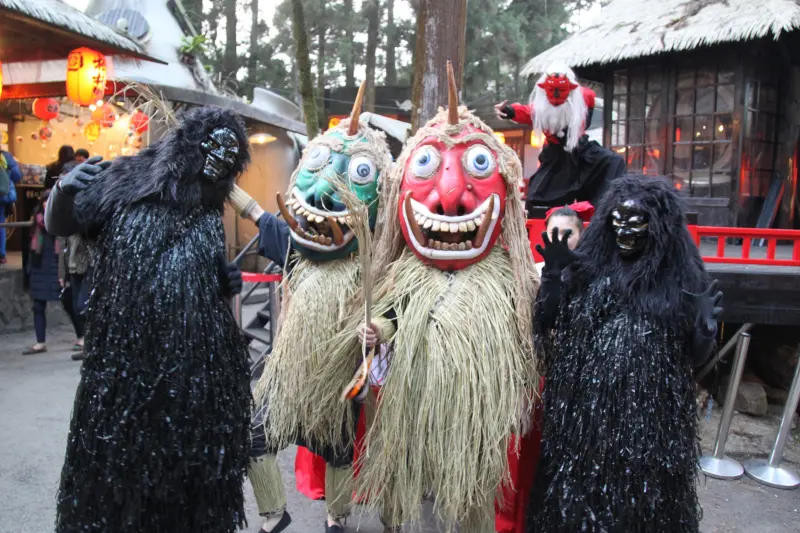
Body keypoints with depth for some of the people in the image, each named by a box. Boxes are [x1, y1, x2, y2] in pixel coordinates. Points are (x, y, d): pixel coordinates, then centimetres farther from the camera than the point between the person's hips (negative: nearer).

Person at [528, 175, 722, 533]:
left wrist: (704, 325, -17)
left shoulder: (681, 280, -3)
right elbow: (547, 326, -1)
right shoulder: (587, 268, -2)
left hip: (650, 422, 0)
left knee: (641, 502, 14)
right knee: (576, 497, 13)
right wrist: (554, 276, -13)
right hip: (583, 415, 1)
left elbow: (694, 358, 2)